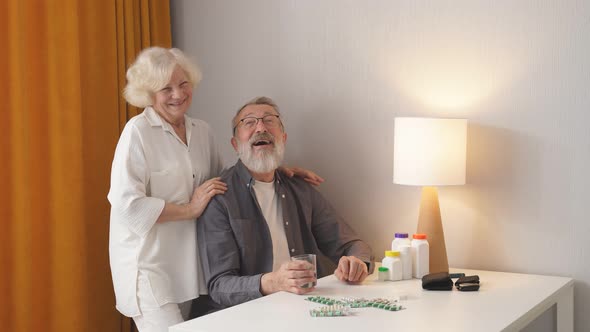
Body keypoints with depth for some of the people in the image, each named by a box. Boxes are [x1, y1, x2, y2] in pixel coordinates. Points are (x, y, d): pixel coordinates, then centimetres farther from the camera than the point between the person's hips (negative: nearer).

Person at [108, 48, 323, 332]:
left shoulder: (201, 131, 10)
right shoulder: (138, 131, -9)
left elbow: (222, 182, 21)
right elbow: (126, 204, -16)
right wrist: (190, 209, -13)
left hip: (187, 262, 6)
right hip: (147, 264, -6)